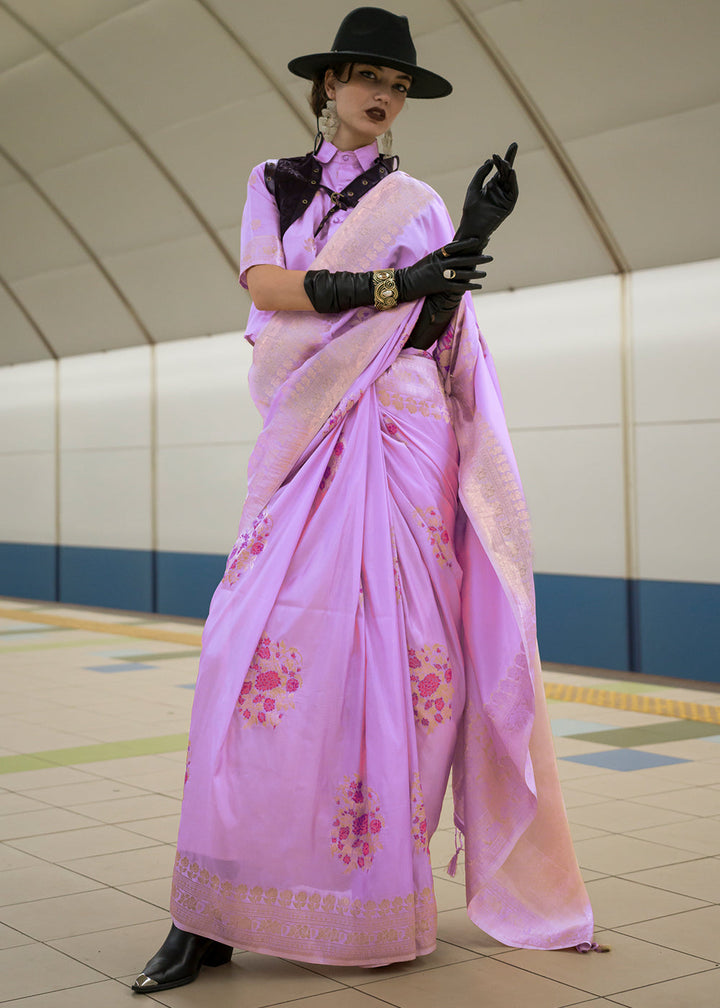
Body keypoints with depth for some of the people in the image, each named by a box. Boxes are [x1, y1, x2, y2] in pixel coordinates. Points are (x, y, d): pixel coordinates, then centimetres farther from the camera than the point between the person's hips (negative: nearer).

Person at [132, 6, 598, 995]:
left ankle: (384, 900, 3)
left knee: (404, 652, -6)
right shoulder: (274, 182, 17)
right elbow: (264, 285, -3)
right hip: (306, 432, 0)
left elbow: (439, 334, 5)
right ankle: (211, 914, -7)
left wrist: (473, 240, -9)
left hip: (402, 432, 0)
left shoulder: (417, 204, 14)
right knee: (259, 643, -11)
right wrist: (392, 284, -12)